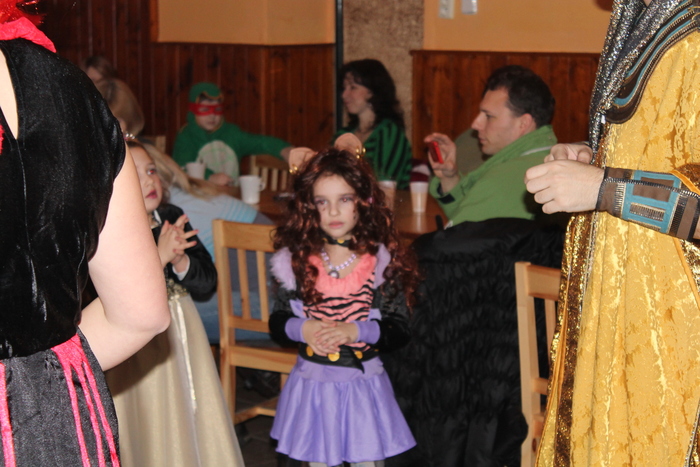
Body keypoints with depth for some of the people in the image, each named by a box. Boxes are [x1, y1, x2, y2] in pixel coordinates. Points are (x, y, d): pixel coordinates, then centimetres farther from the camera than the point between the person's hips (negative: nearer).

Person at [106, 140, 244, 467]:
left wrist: (180, 261, -18)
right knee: (149, 434, 5)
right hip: (137, 351, -5)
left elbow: (207, 283, 1)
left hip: (183, 341, 5)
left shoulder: (172, 218, 2)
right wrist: (159, 256, -31)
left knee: (194, 424, 14)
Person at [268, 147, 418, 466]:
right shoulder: (297, 260, -2)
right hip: (312, 383, 2)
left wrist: (356, 332, -23)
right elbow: (277, 323, 2)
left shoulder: (382, 260, -7)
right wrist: (303, 329, -18)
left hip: (364, 383, -2)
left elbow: (400, 330, -8)